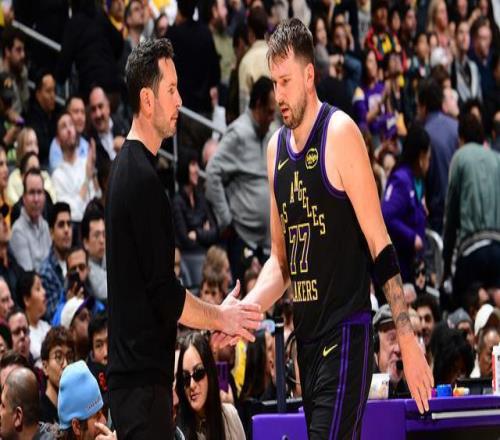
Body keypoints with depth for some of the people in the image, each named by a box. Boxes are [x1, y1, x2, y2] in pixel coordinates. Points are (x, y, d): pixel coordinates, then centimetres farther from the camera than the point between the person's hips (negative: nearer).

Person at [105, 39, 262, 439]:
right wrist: (223, 318, -3)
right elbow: (166, 296, -16)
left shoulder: (125, 169, 15)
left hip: (131, 372, 10)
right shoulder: (143, 179, -15)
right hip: (143, 378, -10)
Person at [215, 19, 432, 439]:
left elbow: (380, 243, -11)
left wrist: (408, 340, -14)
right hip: (307, 337, 7)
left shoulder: (340, 133, -9)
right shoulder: (276, 148, 12)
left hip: (347, 333, -7)